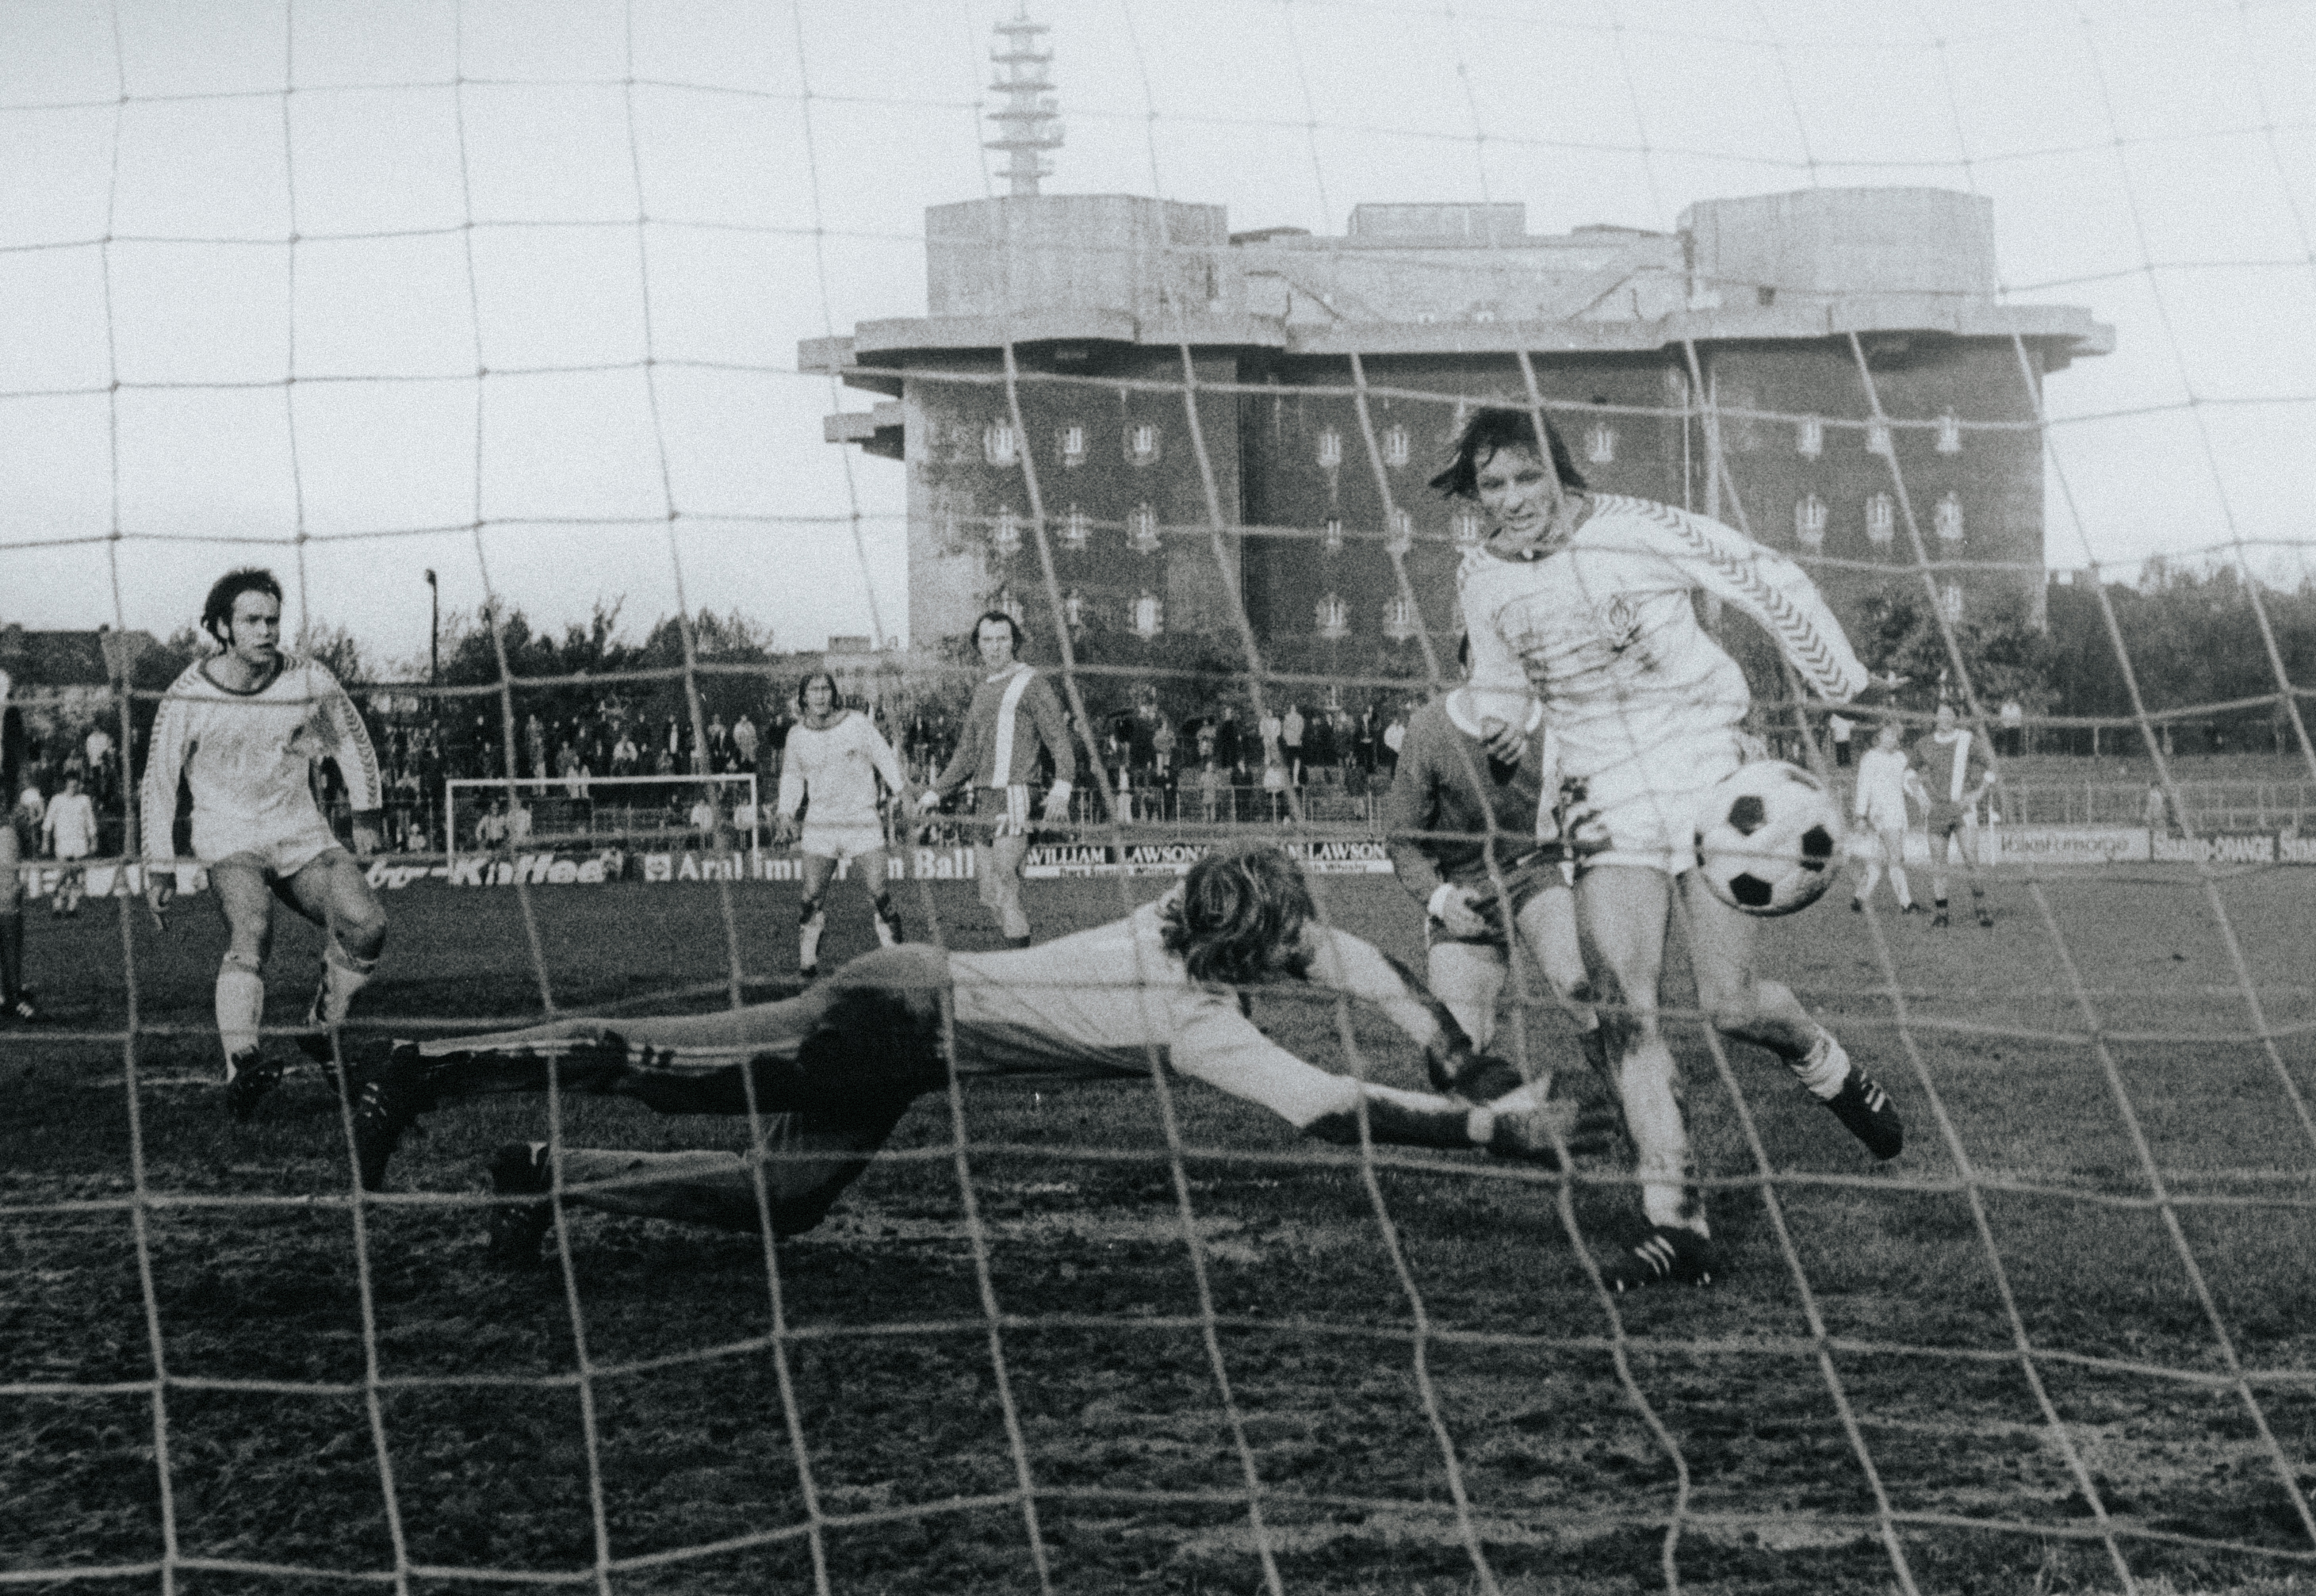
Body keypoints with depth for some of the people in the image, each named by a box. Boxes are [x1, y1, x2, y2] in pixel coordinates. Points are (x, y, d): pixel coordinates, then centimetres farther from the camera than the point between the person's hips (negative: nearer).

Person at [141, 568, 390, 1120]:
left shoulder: (309, 683, -4)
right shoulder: (187, 698, -8)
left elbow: (352, 741, 15)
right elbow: (158, 781, 4)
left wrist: (366, 816, 17)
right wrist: (159, 868, 4)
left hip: (303, 839, 3)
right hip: (230, 843, -3)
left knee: (366, 924, -24)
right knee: (250, 934, -33)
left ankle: (322, 1022, 1)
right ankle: (241, 1065, -52)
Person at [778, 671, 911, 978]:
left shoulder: (856, 723, -4)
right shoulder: (797, 735, 4)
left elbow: (886, 759, 2)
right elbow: (793, 776, 20)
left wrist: (906, 792, -7)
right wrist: (786, 814, 12)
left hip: (863, 822, -2)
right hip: (819, 824, 2)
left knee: (878, 893, -9)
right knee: (813, 896, -6)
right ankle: (806, 960, 10)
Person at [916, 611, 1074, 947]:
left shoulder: (1030, 685, -2)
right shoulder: (981, 692, 22)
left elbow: (1059, 739, -10)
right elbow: (966, 755, 30)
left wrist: (1062, 787, -24)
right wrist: (936, 791, 22)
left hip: (1014, 797, -8)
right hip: (984, 803, 8)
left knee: (1003, 887, -15)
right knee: (990, 896, 6)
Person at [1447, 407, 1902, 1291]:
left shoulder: (1639, 530, -12)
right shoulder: (1481, 580, 2)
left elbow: (1770, 583, -3)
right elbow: (1495, 689, 21)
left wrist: (1846, 689, 1)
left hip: (1709, 780, -3)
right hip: (1609, 810, 3)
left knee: (1730, 1003, -5)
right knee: (1624, 1013, -11)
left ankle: (1832, 1072, 30)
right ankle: (1679, 1225, -6)